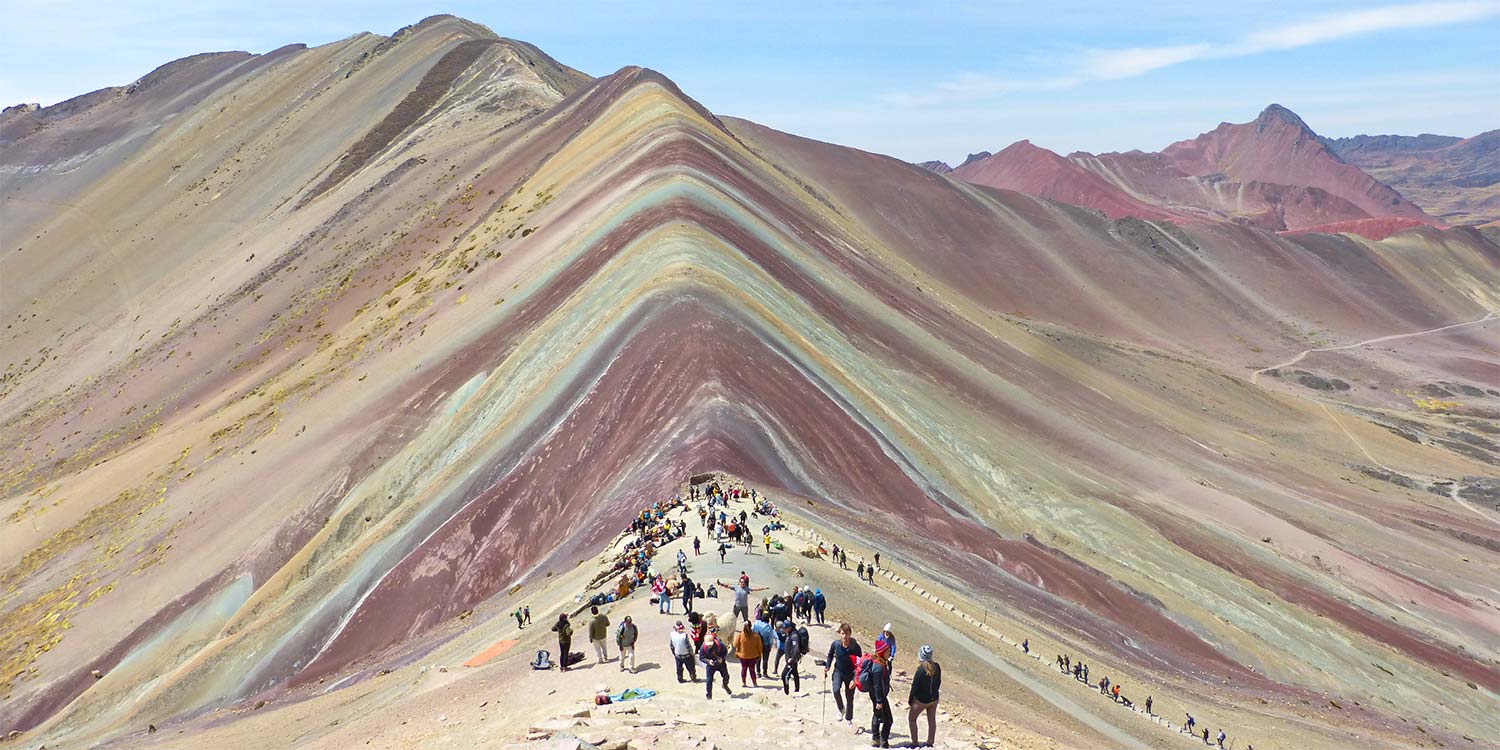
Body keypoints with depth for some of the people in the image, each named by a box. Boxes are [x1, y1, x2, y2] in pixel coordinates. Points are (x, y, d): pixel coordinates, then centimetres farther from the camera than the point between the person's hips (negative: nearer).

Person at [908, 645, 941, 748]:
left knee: (911, 719, 15)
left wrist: (910, 700, -4)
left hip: (921, 700, -5)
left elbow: (914, 687, -18)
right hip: (934, 699, 5)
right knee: (932, 720, 21)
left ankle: (915, 743, 18)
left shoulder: (921, 670, -27)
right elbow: (939, 682, 3)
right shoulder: (937, 667, -11)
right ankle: (930, 742, 33)